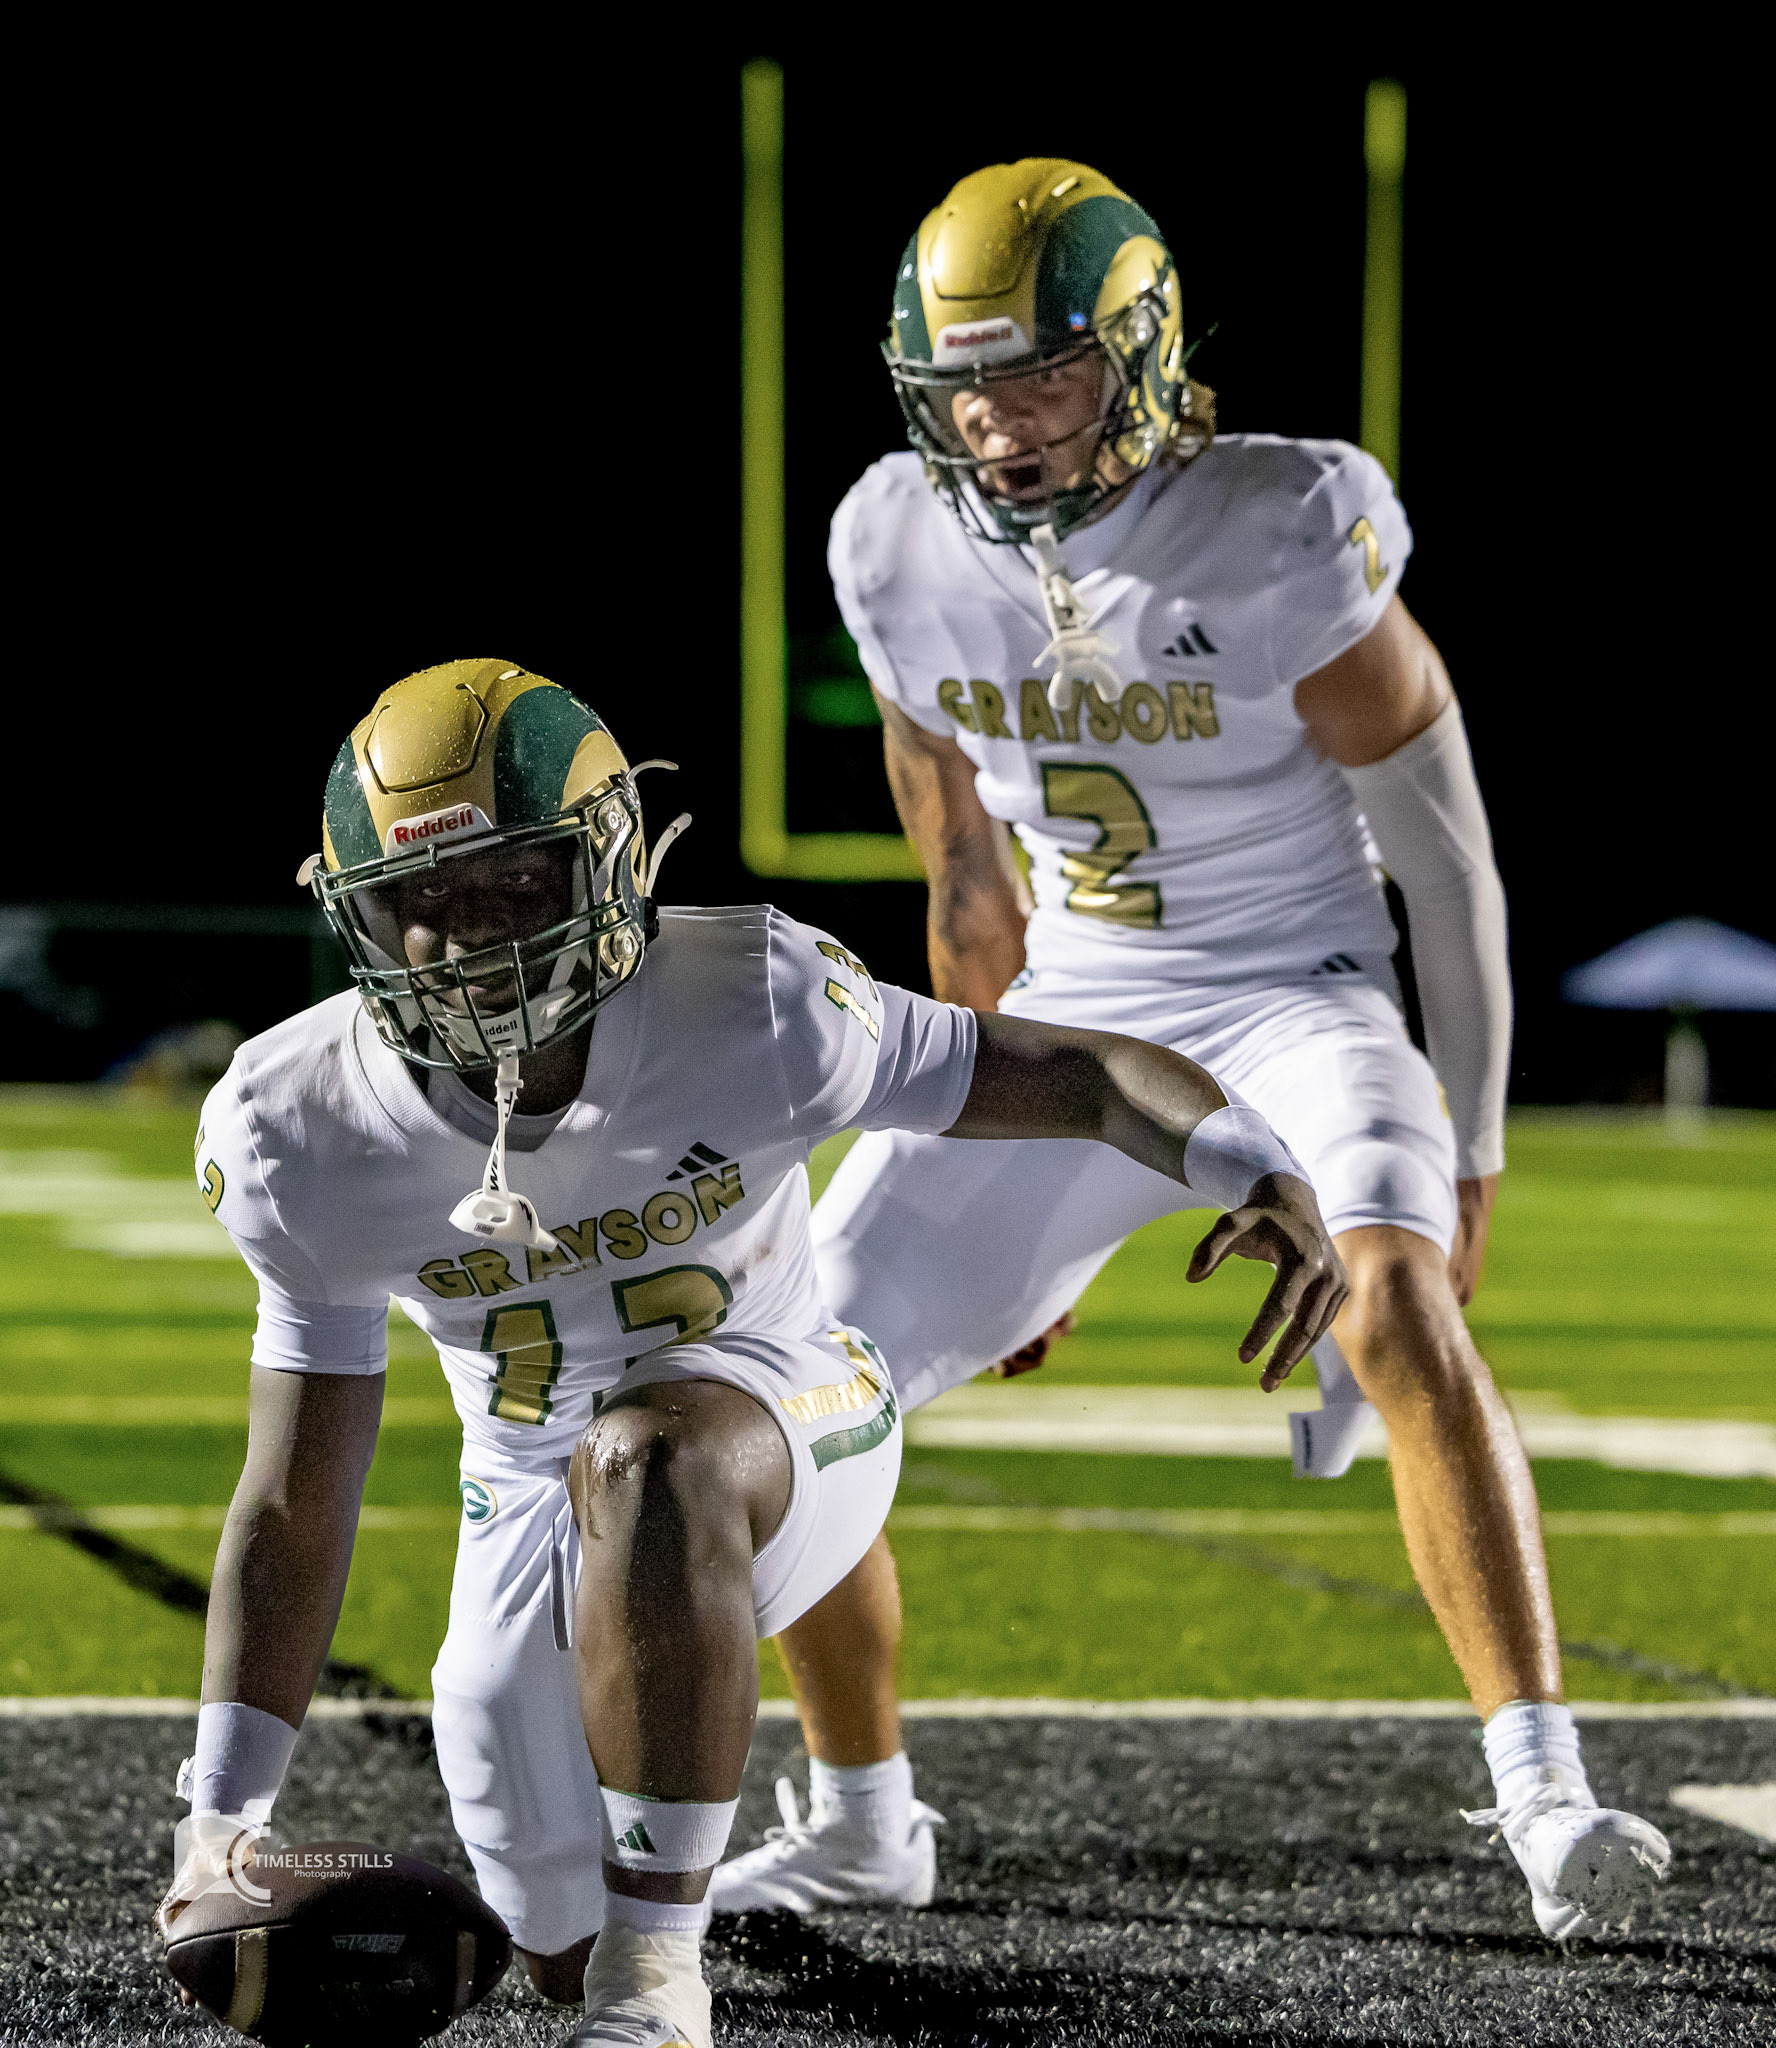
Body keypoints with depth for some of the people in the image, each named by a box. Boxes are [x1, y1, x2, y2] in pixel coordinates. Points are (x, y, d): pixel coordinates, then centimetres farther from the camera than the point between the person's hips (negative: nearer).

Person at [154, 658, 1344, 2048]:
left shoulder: (747, 1012, -28)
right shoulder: (304, 1138, -20)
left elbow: (1086, 1075, -19)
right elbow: (295, 1503, -10)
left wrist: (1258, 1170, -41)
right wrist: (220, 1821, -15)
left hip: (777, 1413, -4)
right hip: (531, 1497, 4)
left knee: (639, 1462, -41)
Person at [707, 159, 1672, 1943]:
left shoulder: (1278, 542, -19)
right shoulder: (905, 555, -3)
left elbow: (1444, 852, -9)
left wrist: (1467, 1144, -7)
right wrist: (989, 1185, 18)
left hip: (1298, 995, -5)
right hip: (1073, 1020, 5)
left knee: (1395, 1299, -36)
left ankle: (1544, 1793, -32)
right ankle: (861, 1822, 19)